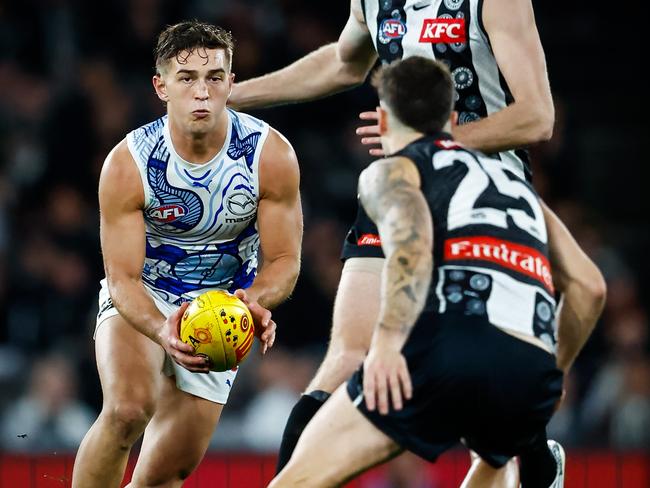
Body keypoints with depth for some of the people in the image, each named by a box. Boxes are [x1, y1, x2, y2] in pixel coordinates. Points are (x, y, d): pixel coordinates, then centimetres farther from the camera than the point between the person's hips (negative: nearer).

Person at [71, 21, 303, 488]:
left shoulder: (272, 155, -20)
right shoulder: (128, 164, -23)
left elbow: (284, 260, -13)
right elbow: (122, 277, -21)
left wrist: (255, 302, -37)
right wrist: (162, 331, -43)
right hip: (140, 299, -2)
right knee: (128, 409, -32)